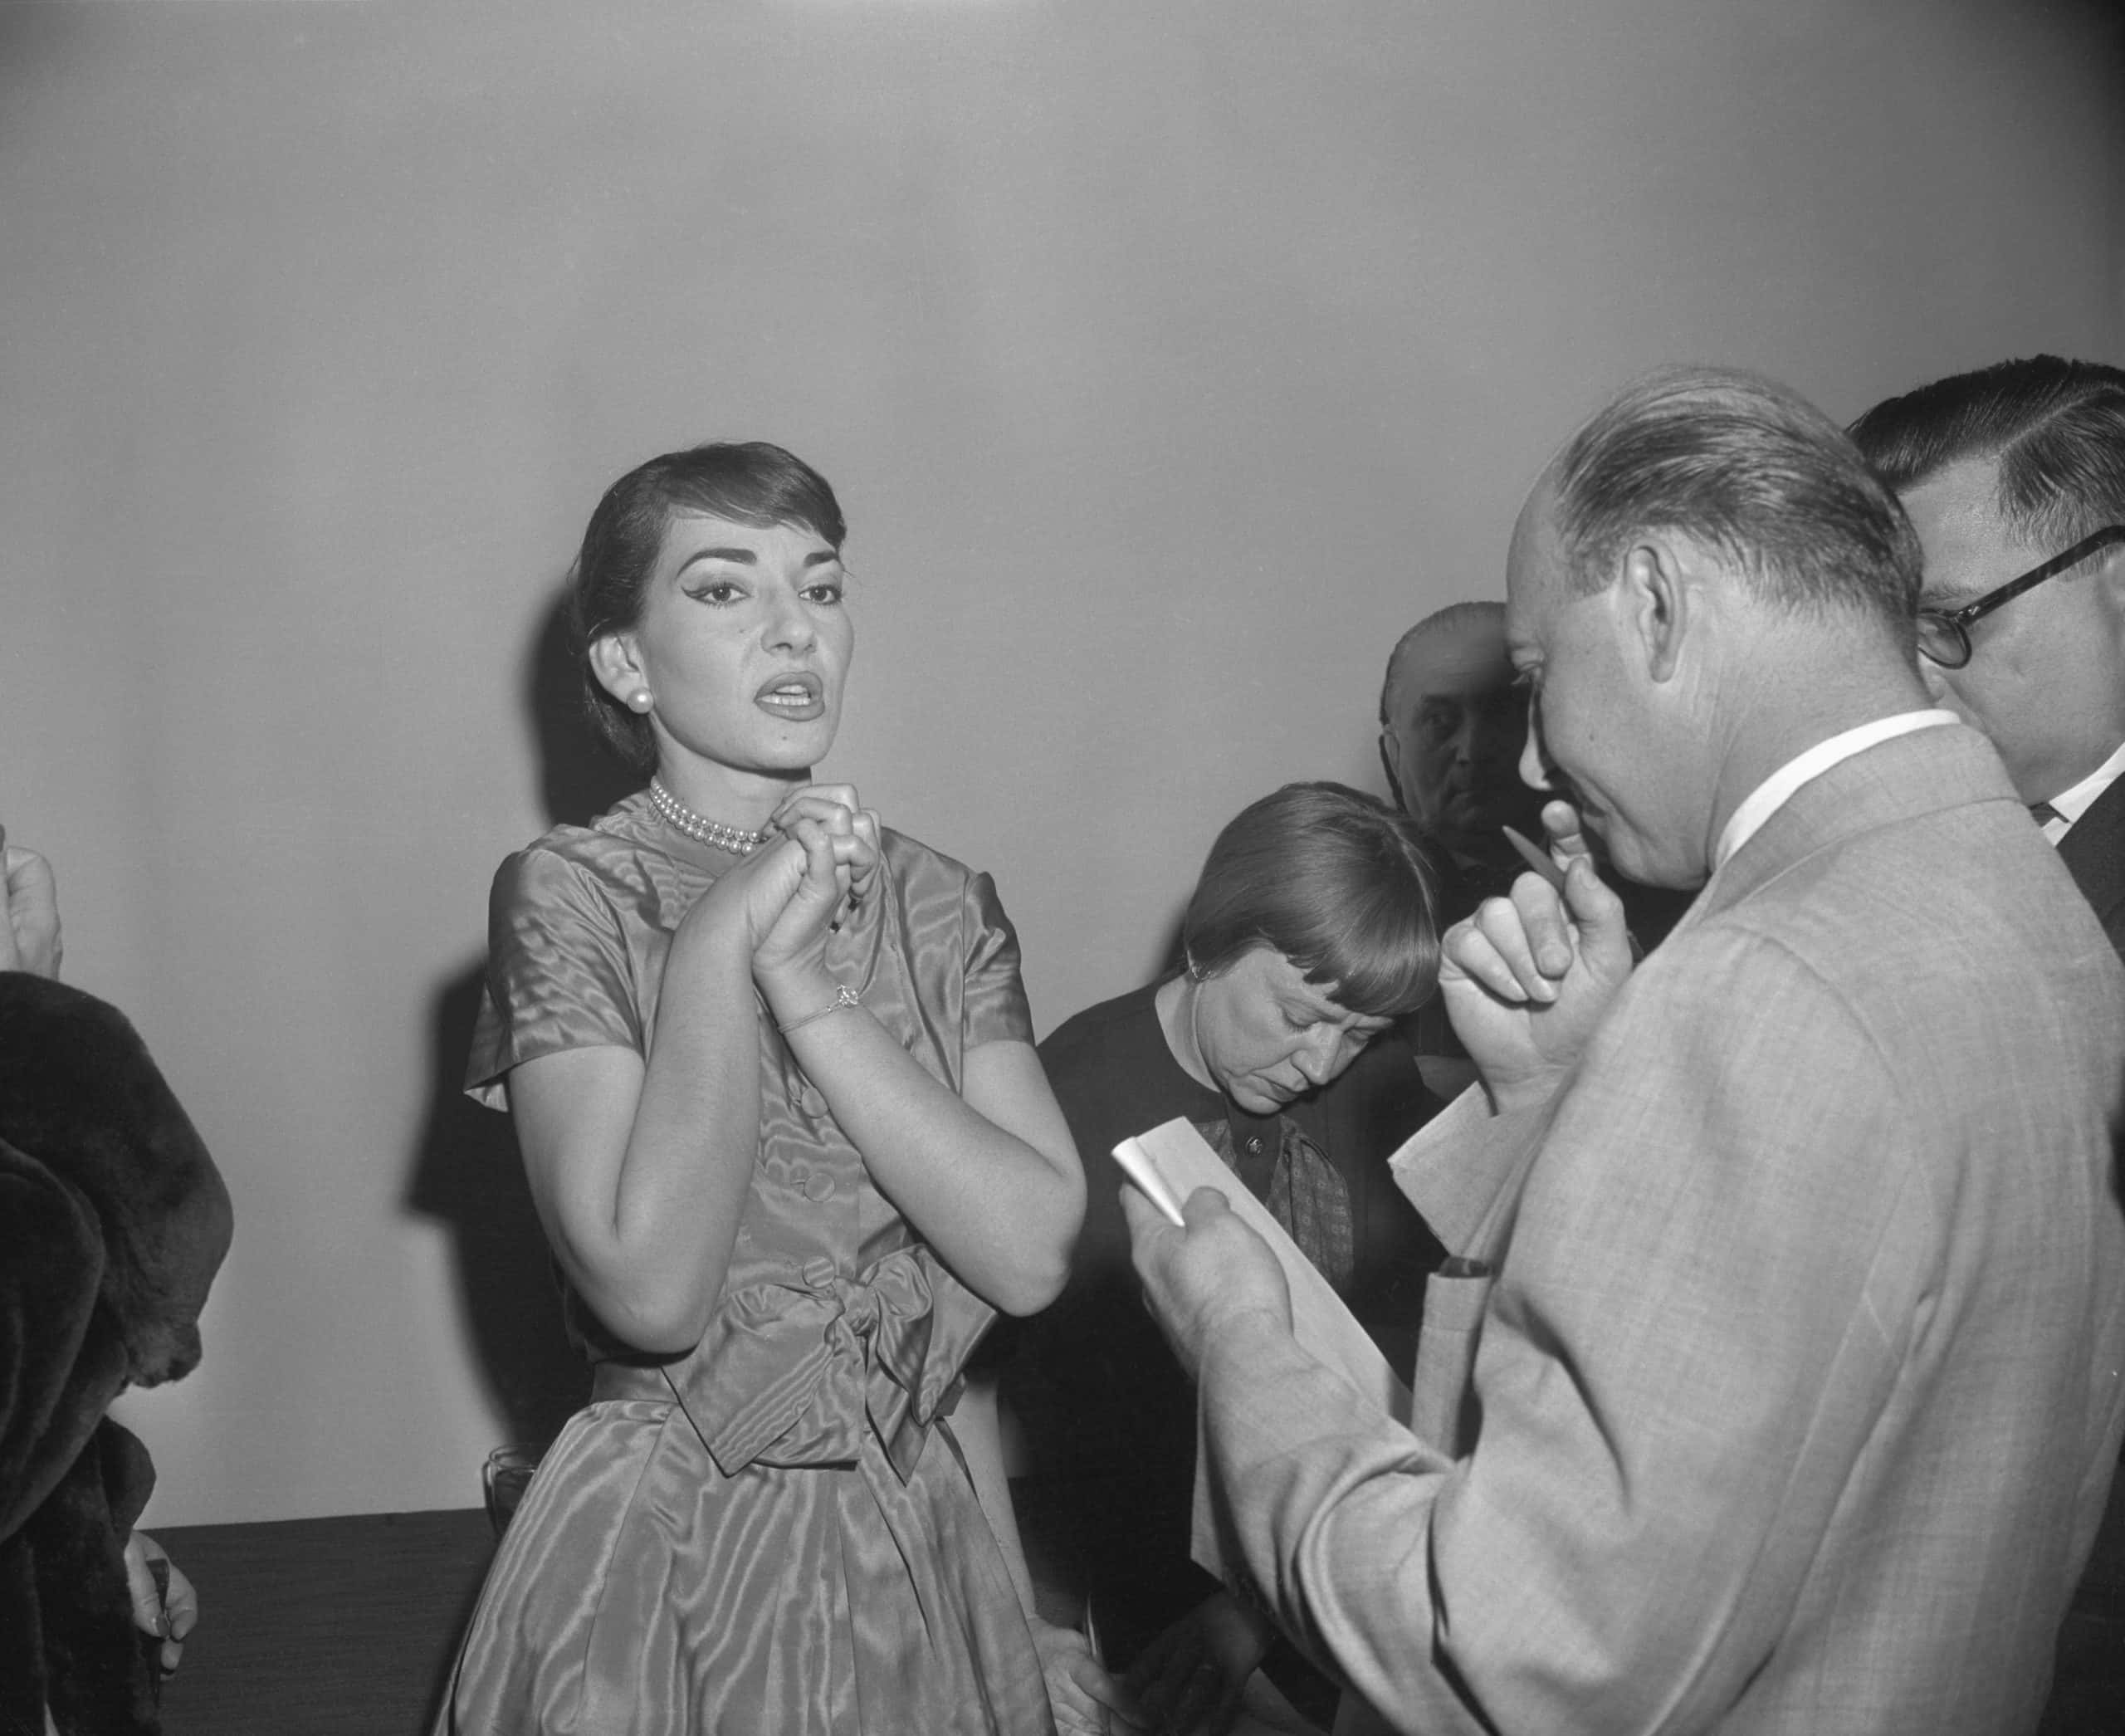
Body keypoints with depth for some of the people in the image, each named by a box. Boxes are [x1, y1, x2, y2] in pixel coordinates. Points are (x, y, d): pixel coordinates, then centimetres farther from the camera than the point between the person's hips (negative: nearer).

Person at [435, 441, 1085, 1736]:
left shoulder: (939, 905, 1)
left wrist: (798, 983, -18)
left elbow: (1034, 1254, -14)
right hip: (664, 1551, -4)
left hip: (912, 1542, 4)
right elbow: (652, 1291, -21)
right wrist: (722, 946, -22)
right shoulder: (567, 896, -10)